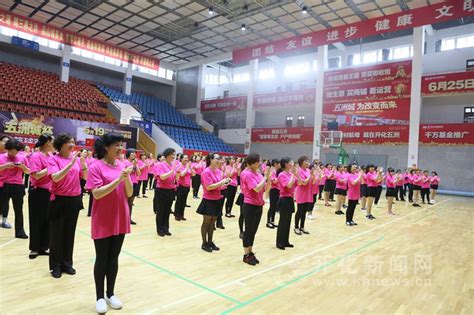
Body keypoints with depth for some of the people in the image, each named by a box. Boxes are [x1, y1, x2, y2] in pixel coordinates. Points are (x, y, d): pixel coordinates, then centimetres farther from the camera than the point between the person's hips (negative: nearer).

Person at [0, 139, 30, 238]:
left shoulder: (22, 158, 5)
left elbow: (28, 172, 9)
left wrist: (23, 166, -10)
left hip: (18, 186, 2)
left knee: (18, 210, 7)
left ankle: (20, 231, 15)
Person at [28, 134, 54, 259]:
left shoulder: (50, 156, 8)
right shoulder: (36, 156, -13)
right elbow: (36, 175, -21)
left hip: (49, 192, 7)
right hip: (38, 193, -7)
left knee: (47, 221, 12)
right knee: (37, 221, 4)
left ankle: (43, 247, 23)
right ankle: (34, 248, 18)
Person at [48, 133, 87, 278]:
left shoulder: (76, 158, 4)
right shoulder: (54, 159, -8)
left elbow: (85, 176, 2)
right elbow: (56, 177, -22)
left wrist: (83, 162, -12)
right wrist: (71, 163, -28)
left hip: (74, 200, 4)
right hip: (59, 200, -4)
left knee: (70, 233, 12)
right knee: (57, 233, 5)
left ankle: (67, 263, 26)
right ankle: (55, 266, 19)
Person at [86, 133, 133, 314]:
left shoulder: (122, 167, 4)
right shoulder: (96, 167, -11)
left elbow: (129, 194, 2)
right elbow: (97, 194, -19)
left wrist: (126, 178, -15)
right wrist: (118, 179, -25)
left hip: (120, 220, 5)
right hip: (102, 222, -5)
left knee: (114, 258, 14)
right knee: (102, 259, 7)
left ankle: (111, 294, 28)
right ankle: (100, 297, 23)